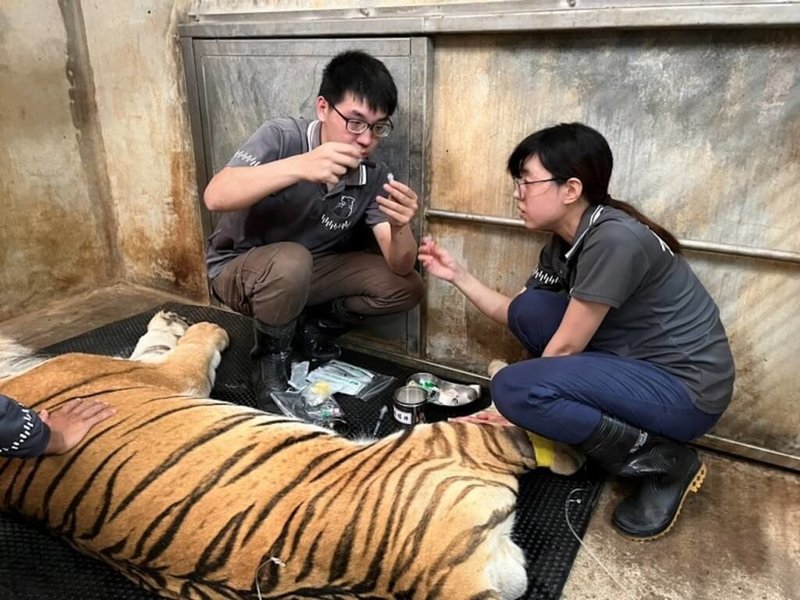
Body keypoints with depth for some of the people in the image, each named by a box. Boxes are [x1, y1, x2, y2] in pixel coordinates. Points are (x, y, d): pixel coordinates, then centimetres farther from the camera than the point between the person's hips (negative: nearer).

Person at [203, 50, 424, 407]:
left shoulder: (374, 176, -13)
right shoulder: (282, 137, -23)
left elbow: (400, 267, -16)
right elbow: (215, 197, -39)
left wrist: (400, 228, -38)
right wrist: (298, 167, -51)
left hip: (313, 271, 4)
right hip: (238, 269, -4)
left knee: (406, 287, -11)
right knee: (290, 261, -38)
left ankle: (314, 326, 12)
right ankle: (270, 356, -7)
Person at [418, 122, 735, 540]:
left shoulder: (613, 240, -25)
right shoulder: (562, 243, 2)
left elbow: (566, 346, -18)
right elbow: (517, 316, 10)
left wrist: (519, 407, -6)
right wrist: (458, 275, 3)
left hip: (685, 389, -8)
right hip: (634, 363, 9)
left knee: (513, 388, -23)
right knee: (529, 308, -4)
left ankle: (662, 461, -6)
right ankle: (576, 428, 3)